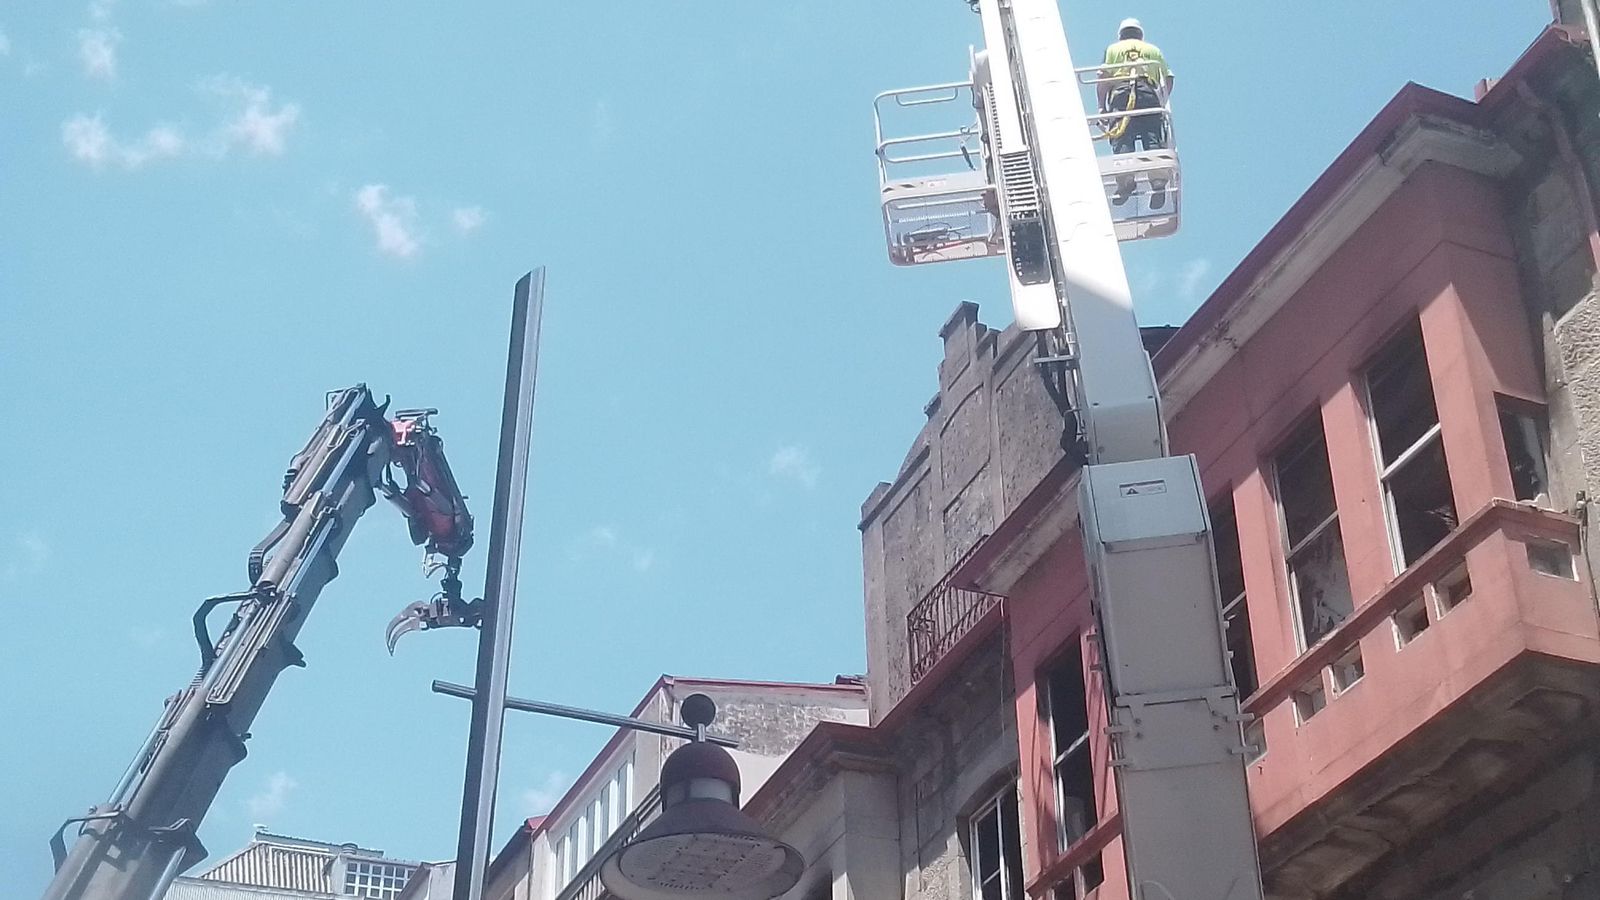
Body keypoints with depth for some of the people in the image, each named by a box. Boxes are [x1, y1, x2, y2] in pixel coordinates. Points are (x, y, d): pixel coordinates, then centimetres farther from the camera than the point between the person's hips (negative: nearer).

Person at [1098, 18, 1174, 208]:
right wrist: (1163, 103, 26)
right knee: (1153, 139, -6)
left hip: (1121, 93, -1)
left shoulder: (1113, 49, 25)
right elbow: (1168, 80, 18)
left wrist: (1102, 106, 9)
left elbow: (1103, 78, 9)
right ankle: (1158, 182, -24)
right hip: (1149, 94, 1)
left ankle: (1125, 181, -30)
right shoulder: (1154, 50, 30)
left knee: (1122, 140, -13)